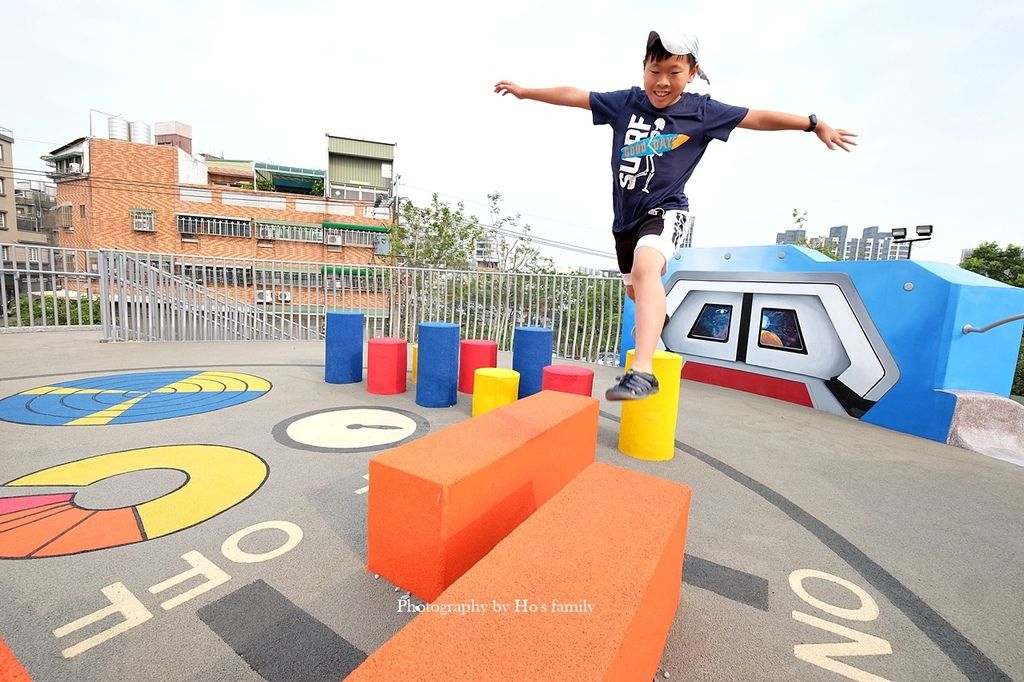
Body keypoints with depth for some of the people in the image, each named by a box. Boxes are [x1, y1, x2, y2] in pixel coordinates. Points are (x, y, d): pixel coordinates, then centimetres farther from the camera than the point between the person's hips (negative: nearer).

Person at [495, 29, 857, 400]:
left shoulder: (702, 111, -3)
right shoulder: (624, 103, 2)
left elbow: (759, 118, 0)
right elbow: (574, 95, 8)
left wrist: (815, 125, -3)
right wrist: (525, 91, 15)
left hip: (665, 210, -4)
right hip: (625, 215, 5)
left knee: (645, 268, -35)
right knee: (635, 287, 19)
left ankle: (642, 371, -42)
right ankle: (655, 319, 57)